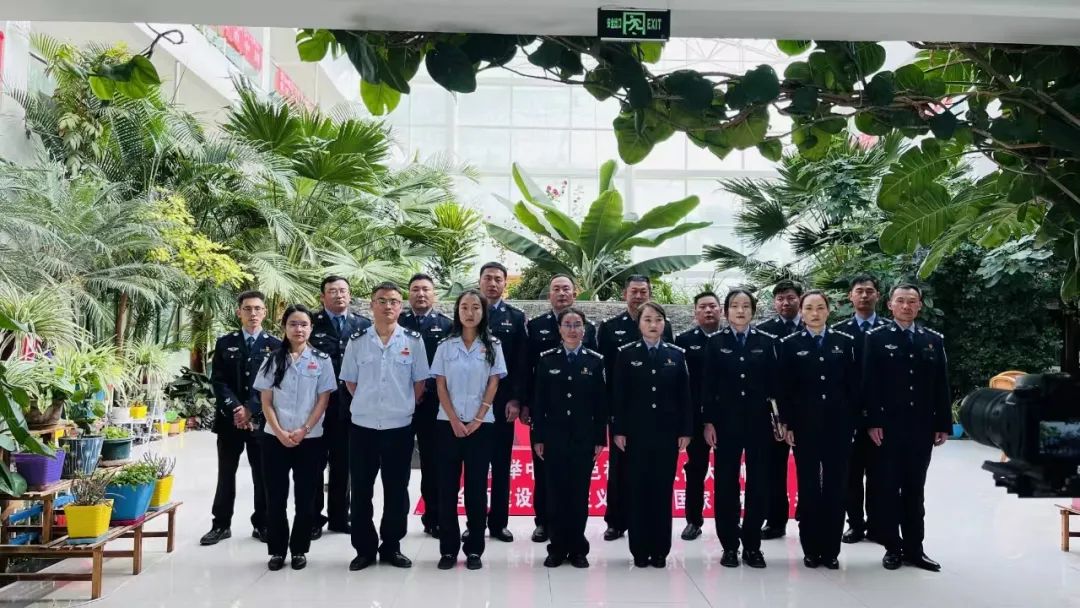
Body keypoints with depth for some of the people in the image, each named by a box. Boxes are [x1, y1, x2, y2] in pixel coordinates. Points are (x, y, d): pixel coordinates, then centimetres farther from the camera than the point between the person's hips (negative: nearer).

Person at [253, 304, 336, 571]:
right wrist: (280, 433, -11)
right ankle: (277, 550, 18)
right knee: (275, 497, 6)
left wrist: (303, 431, -11)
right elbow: (266, 402, 2)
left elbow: (323, 401, -2)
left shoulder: (321, 360, 1)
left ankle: (299, 549, 18)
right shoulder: (273, 360, 4)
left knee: (305, 497, 5)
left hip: (310, 439, -1)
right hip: (275, 438, 1)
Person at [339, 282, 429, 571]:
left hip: (399, 426, 0)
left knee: (397, 491, 8)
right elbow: (350, 381, 9)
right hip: (362, 426, 1)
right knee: (361, 491, 6)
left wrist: (402, 407, 5)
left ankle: (391, 547, 21)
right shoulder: (357, 341, 1)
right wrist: (369, 404, 8)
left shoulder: (413, 340, -2)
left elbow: (419, 383, 4)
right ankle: (364, 548, 19)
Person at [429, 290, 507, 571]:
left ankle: (474, 549, 11)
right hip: (448, 424, 1)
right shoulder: (446, 346, 4)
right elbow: (441, 387, 1)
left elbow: (493, 386, -1)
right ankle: (448, 548, 12)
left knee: (477, 487, 3)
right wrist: (455, 421, -9)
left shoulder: (492, 346, 3)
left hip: (481, 425, -1)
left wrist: (477, 421, -9)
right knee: (448, 486, 3)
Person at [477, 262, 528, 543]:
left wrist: (516, 400, -9)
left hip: (503, 402, 0)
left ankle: (498, 522, 15)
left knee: (501, 464, 6)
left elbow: (522, 363, 0)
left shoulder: (516, 318, 5)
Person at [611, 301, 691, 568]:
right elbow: (618, 395, 0)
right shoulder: (626, 353, 1)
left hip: (667, 433, 1)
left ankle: (660, 550, 14)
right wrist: (618, 430, -5)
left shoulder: (676, 354, 6)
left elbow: (684, 395, 5)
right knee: (638, 491, 3)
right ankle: (640, 550, 12)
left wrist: (686, 431, 0)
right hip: (636, 432, -1)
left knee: (663, 491, 5)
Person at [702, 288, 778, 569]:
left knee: (758, 483, 4)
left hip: (759, 421, 1)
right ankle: (729, 545, 13)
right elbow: (708, 385, 0)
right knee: (726, 484, 3)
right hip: (726, 421, -1)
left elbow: (775, 383, 4)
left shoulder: (767, 341, 4)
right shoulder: (715, 342, 1)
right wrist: (708, 422, -5)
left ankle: (752, 545, 15)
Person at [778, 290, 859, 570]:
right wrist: (788, 425, -5)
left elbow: (853, 384, 5)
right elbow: (785, 389, 0)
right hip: (805, 425, -1)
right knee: (808, 487, 4)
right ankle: (811, 549, 13)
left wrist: (852, 420, -1)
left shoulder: (845, 341, 5)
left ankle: (831, 549, 14)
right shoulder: (790, 344, 1)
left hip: (838, 425, 1)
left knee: (835, 487, 5)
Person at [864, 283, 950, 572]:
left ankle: (914, 549, 17)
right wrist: (872, 422, -12)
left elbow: (941, 385, 8)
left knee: (915, 489, 9)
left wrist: (943, 424, 3)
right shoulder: (876, 338, -1)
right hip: (888, 427, -3)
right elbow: (869, 384, -6)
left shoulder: (934, 339, 9)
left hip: (922, 428, 3)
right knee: (888, 489, 4)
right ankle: (893, 548, 14)